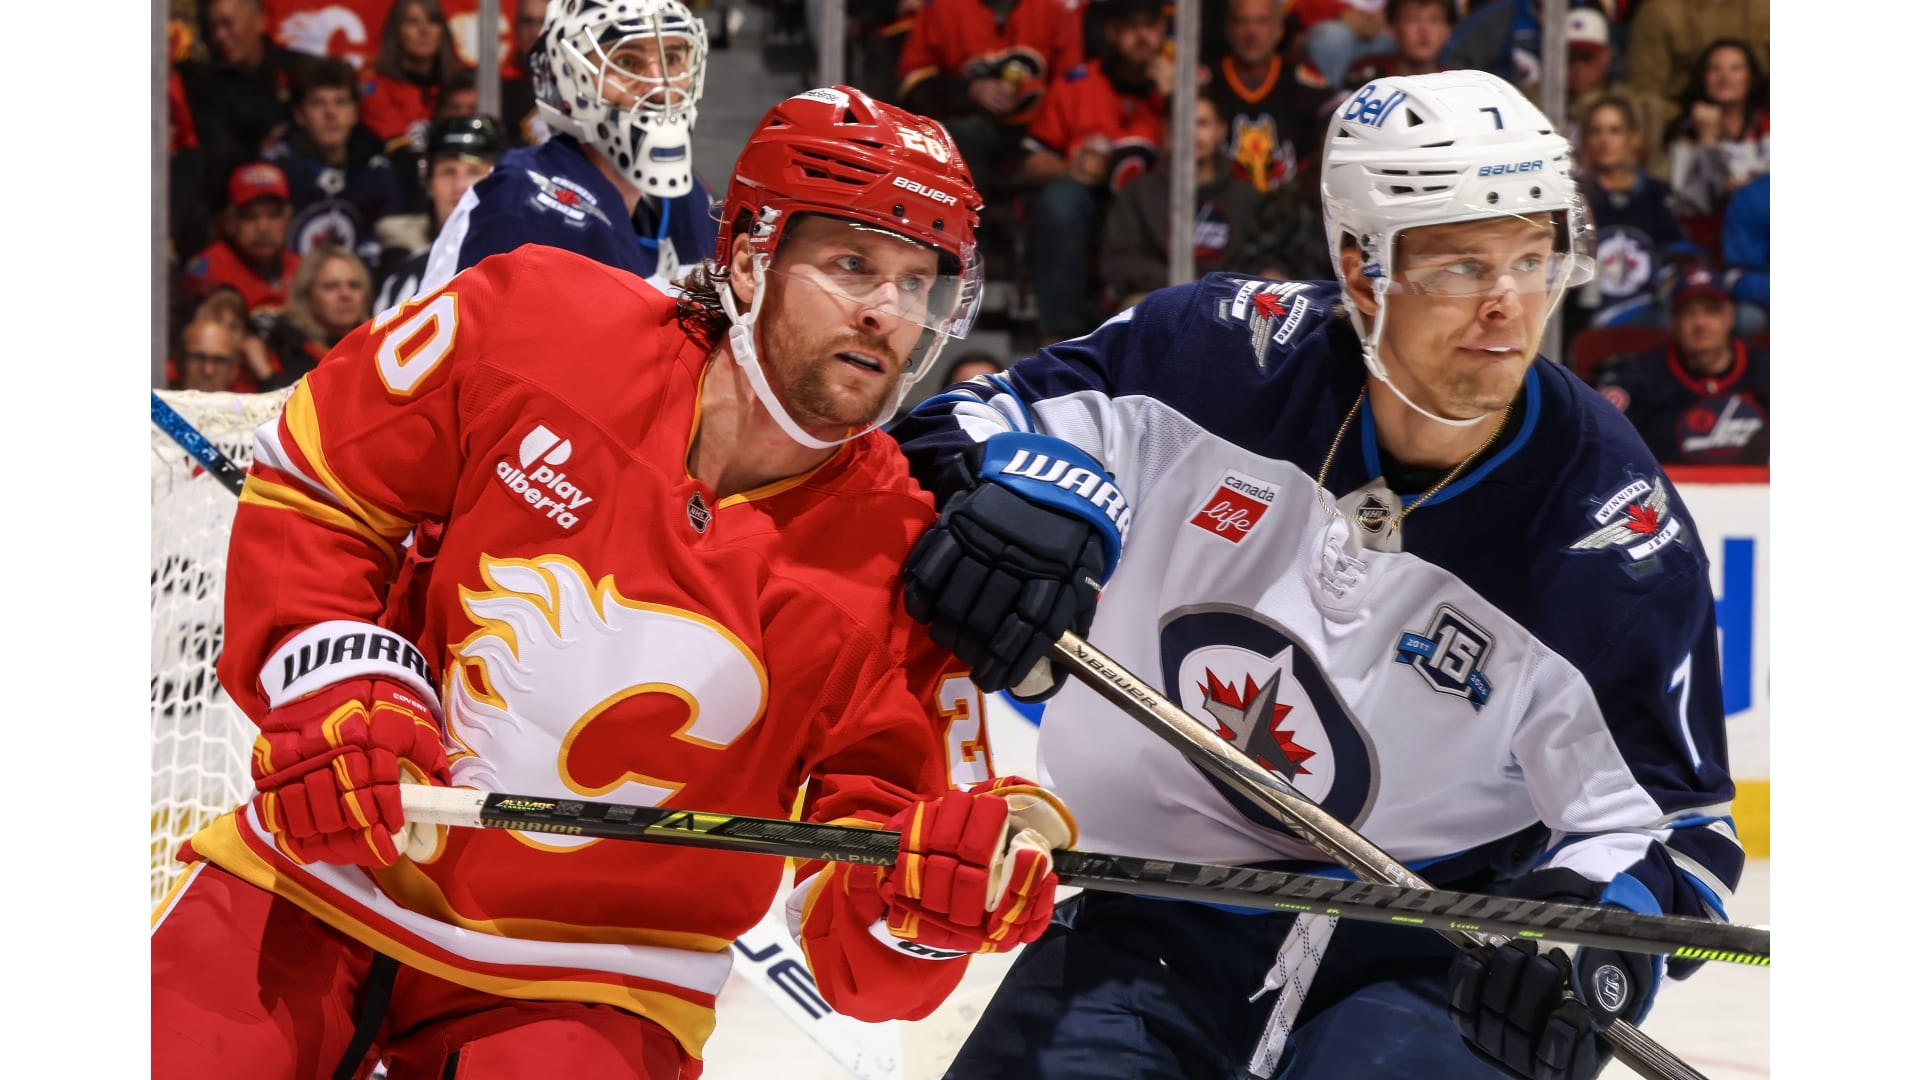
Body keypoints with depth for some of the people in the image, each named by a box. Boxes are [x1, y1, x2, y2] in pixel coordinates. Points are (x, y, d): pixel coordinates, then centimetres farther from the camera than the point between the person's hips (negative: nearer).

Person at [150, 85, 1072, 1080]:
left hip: (586, 987, -1)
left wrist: (926, 904, -34)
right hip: (329, 874, 1)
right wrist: (332, 686, -12)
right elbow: (306, 484, 3)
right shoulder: (534, 327, -13)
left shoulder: (900, 569, -13)